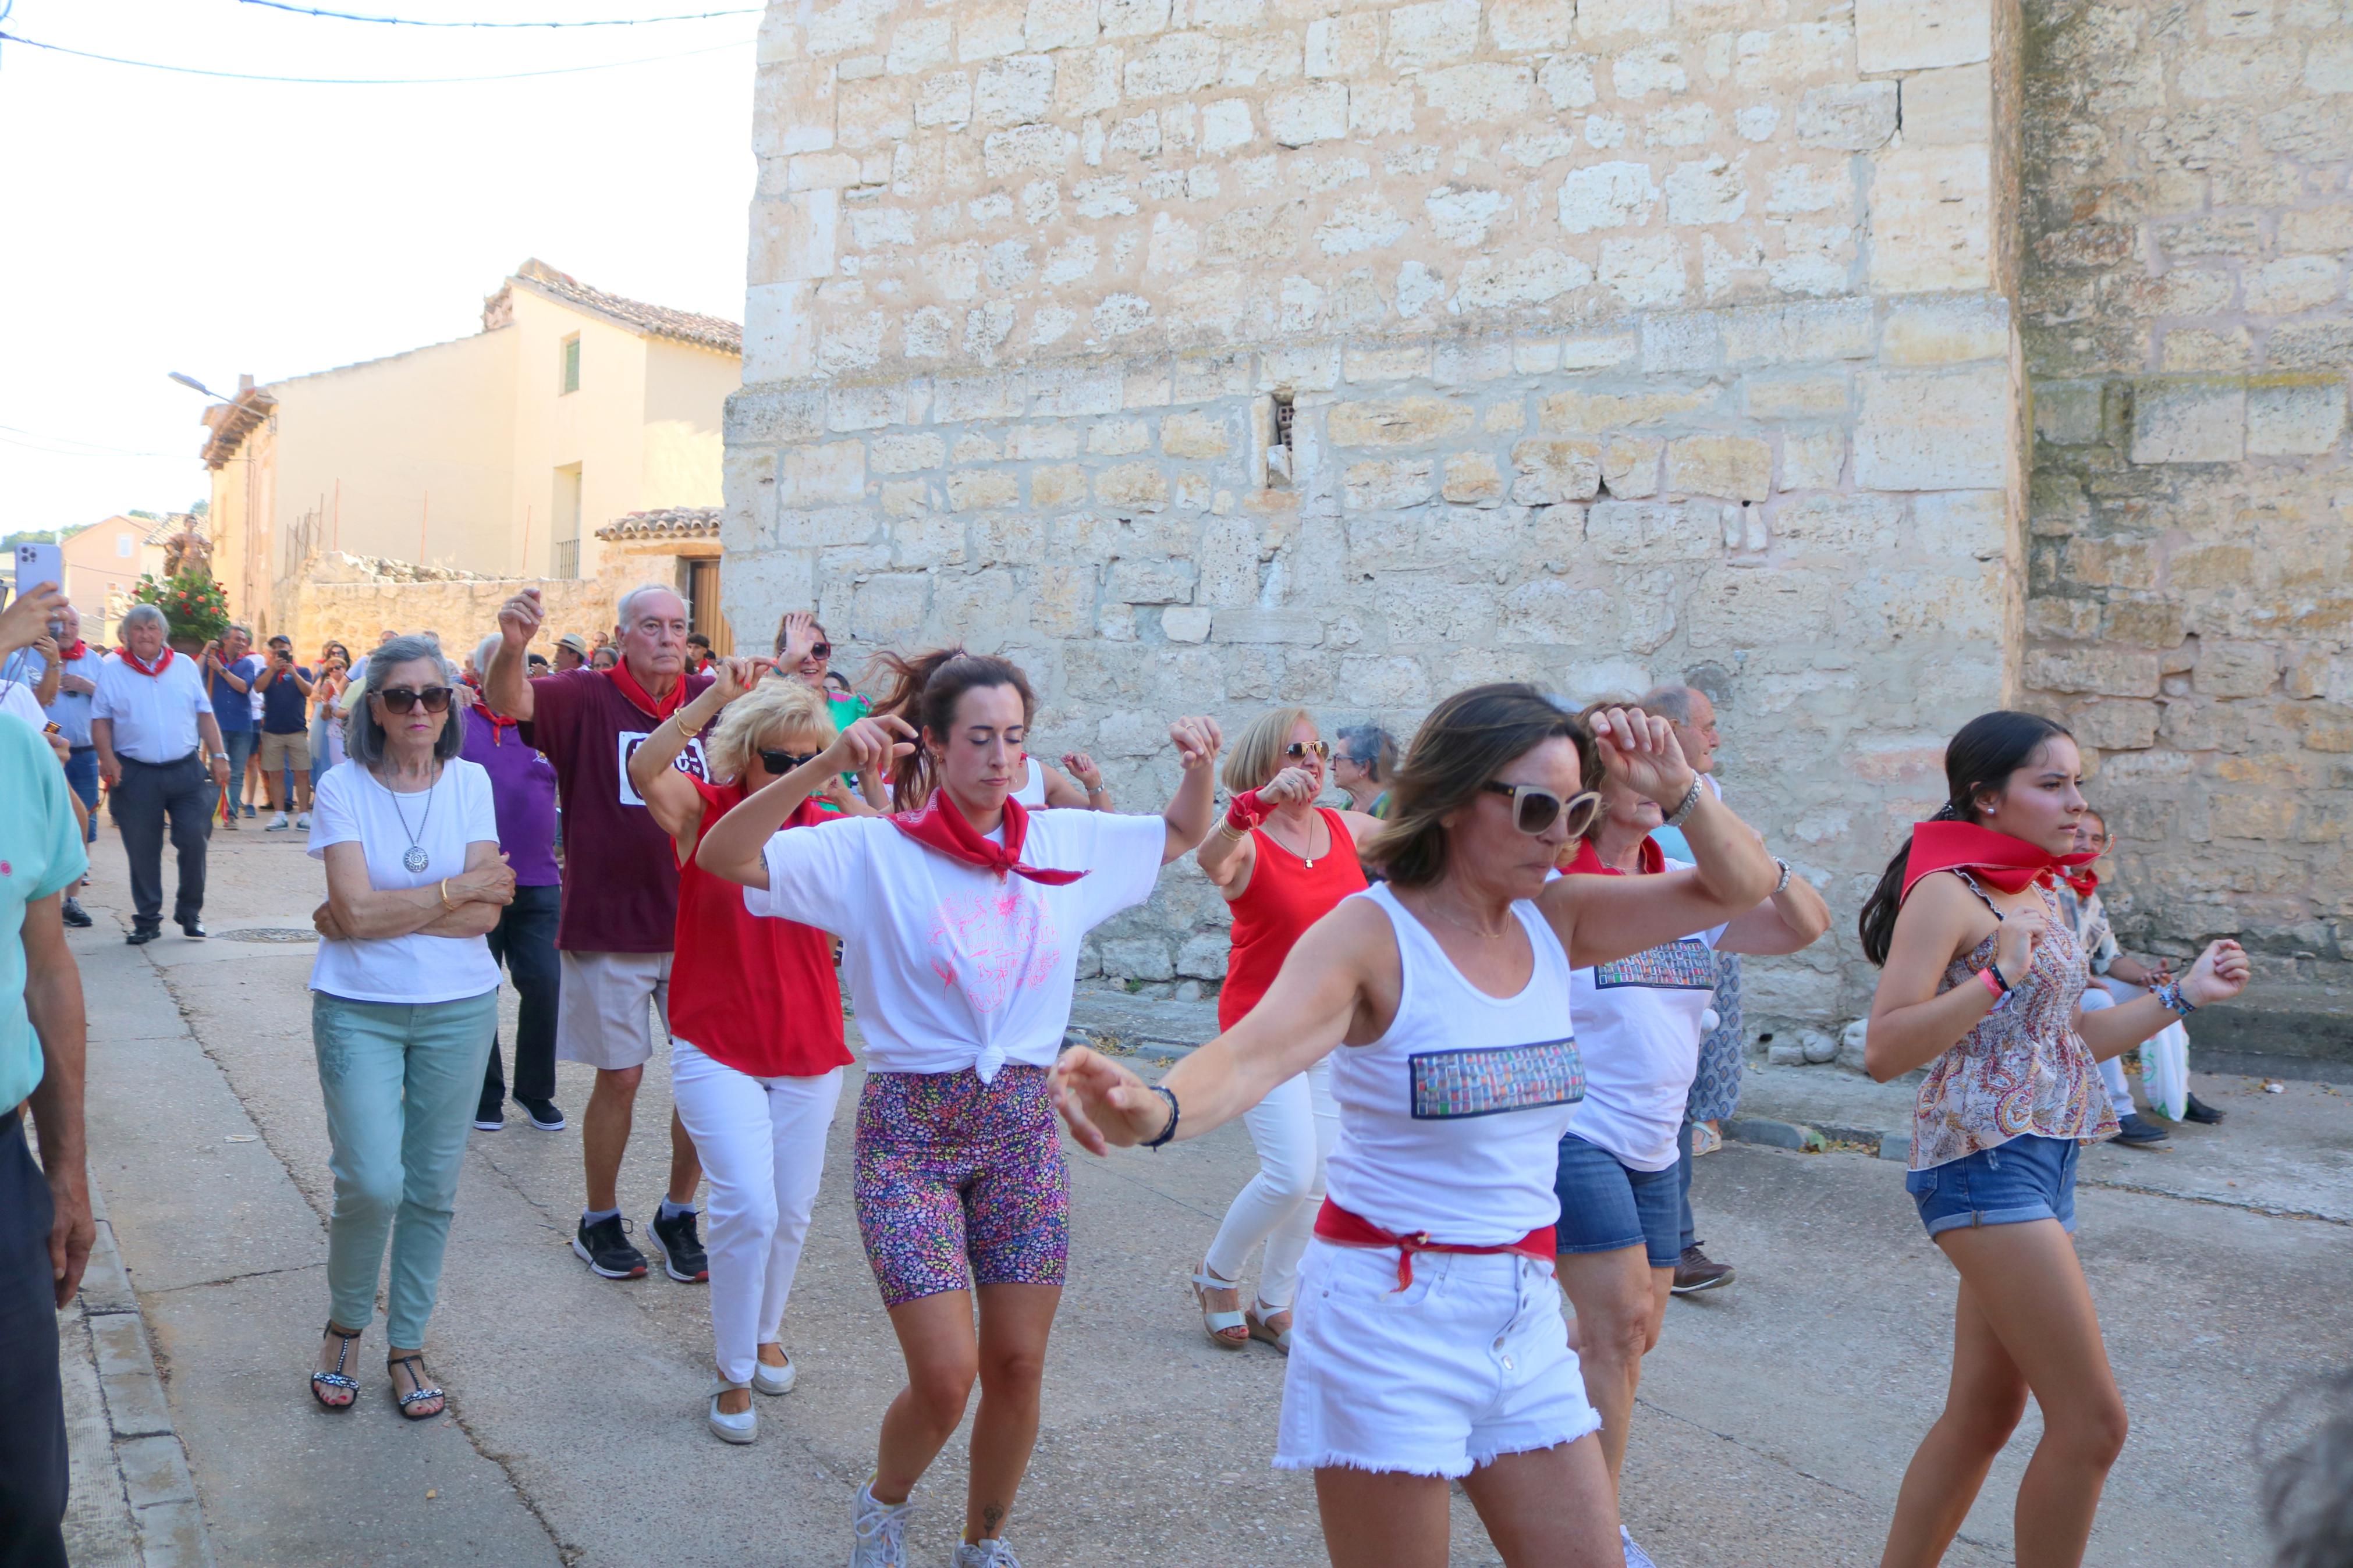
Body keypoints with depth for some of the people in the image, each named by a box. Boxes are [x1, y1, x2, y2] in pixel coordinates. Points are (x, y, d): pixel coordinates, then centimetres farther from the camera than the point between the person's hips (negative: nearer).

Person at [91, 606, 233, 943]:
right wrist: (107, 758, -11)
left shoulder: (185, 666, 9)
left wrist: (219, 756, 3)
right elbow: (100, 720, 3)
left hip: (186, 770, 1)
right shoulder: (112, 670, 4)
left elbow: (205, 714, 11)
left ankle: (190, 912, 12)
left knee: (194, 841, -4)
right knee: (142, 851, 3)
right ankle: (147, 920, 15)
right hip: (135, 774, -1)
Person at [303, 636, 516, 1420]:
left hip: (458, 1010, 2)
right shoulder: (342, 786, -6)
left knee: (432, 1188, 8)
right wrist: (459, 889, -11)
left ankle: (408, 1345, 25)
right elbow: (357, 908, -16)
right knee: (372, 1183, -10)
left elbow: (486, 915, -8)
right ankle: (344, 1325, 18)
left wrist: (383, 913, -14)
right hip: (359, 1010, -2)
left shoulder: (470, 781, 0)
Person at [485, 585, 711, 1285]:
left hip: (697, 926, 3)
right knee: (620, 1077, 6)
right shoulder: (588, 697, -7)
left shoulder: (711, 699, 3)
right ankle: (600, 1222, 26)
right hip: (609, 929, -3)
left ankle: (678, 1216, 26)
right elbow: (508, 701, -24)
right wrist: (512, 648, -45)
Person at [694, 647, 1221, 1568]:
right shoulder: (876, 851, -10)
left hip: (1023, 1127, 4)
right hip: (910, 1127, -4)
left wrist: (1200, 765, -3)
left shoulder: (1065, 844, 3)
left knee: (1017, 1365, 8)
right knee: (945, 1376, -6)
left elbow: (1184, 834, 18)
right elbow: (723, 856, -20)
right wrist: (826, 766, -32)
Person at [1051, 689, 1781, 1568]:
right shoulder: (1371, 933, -16)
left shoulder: (1555, 920, 3)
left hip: (1525, 1318, 6)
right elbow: (1256, 1051, -33)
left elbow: (1740, 888, 8)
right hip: (1391, 1319, -6)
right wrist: (1156, 1109, -53)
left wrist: (1679, 792, -9)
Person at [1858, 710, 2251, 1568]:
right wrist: (1998, 976, -26)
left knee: (1985, 1410, 13)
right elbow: (1883, 1051, -19)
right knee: (2092, 1419, -7)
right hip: (1985, 1163, -9)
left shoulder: (2040, 893, 15)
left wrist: (2184, 996, 18)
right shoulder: (1947, 892, -12)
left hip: (2043, 1163, 9)